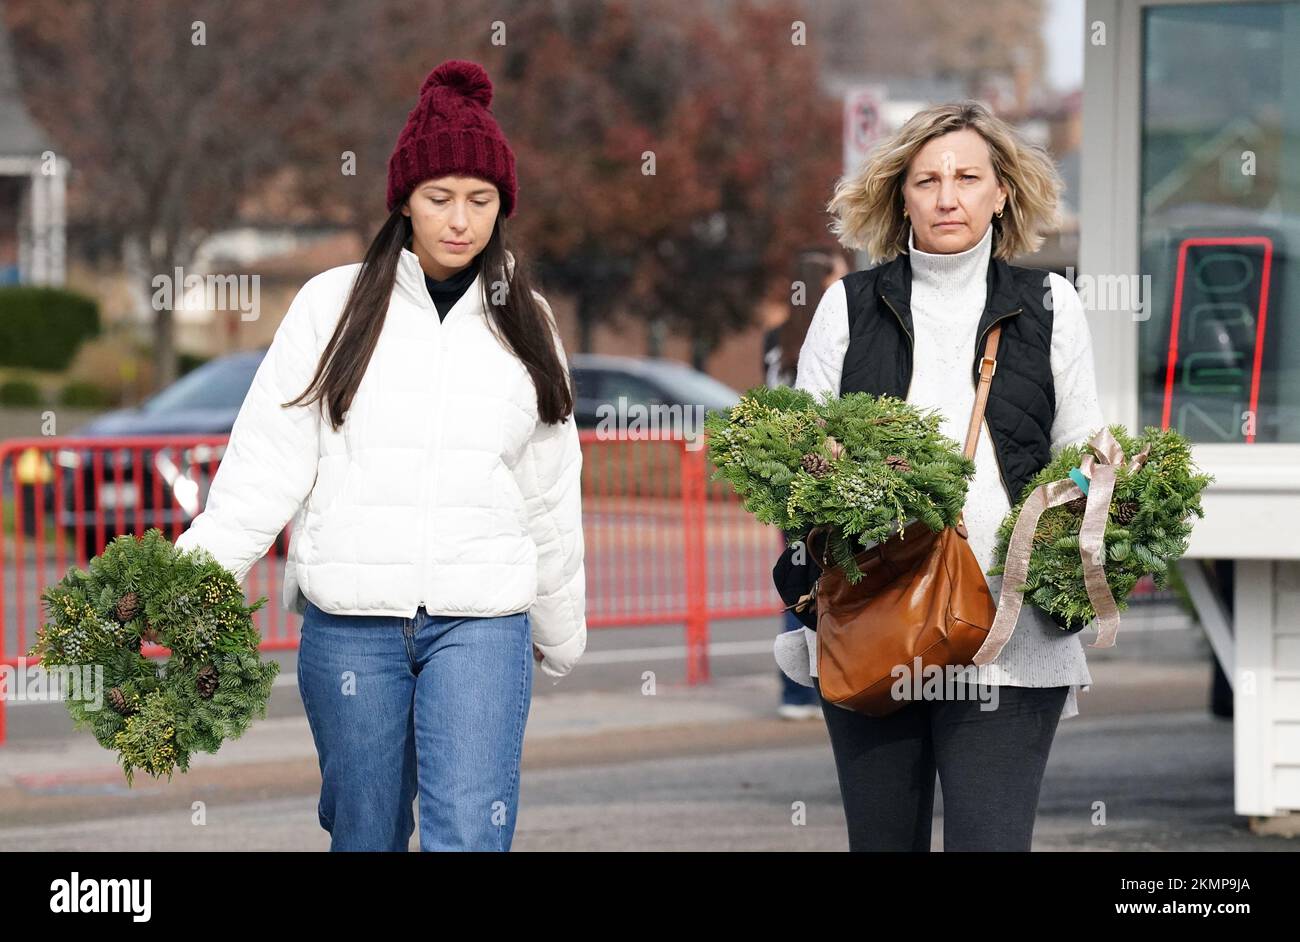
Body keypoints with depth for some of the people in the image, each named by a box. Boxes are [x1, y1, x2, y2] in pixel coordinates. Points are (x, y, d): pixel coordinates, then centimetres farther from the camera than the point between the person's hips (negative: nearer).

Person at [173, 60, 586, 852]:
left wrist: (562, 631, 22)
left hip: (482, 621, 0)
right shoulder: (336, 305, 3)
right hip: (350, 620, 0)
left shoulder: (524, 324, 10)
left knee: (471, 835, -13)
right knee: (366, 836, 8)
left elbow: (552, 495, 16)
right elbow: (269, 458, -2)